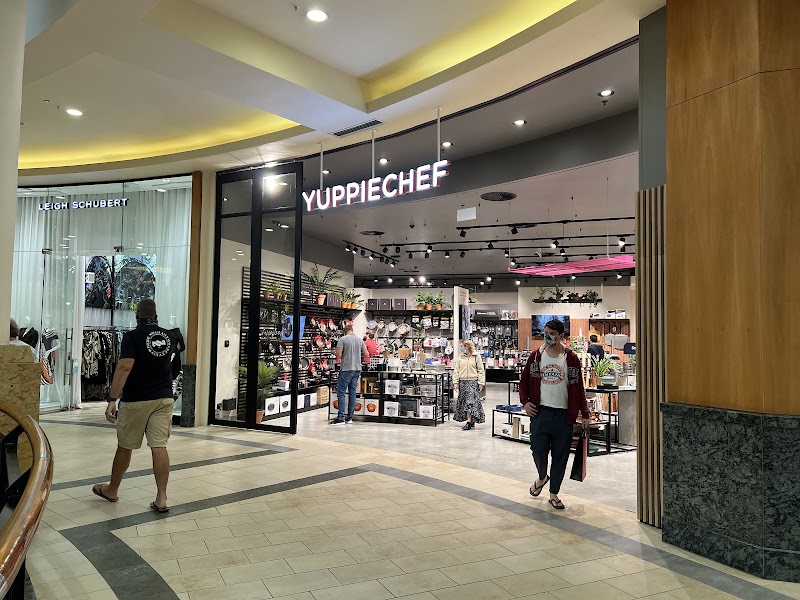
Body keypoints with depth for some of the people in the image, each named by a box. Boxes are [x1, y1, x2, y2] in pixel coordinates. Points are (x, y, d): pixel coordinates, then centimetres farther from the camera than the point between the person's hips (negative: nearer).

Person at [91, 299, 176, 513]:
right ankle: (161, 498, -3)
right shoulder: (168, 337, 7)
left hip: (136, 400, -4)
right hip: (164, 398, 4)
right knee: (159, 447, 0)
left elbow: (124, 368, -20)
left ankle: (112, 490, 31)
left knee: (125, 447, 12)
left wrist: (112, 400, -20)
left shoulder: (133, 336, -10)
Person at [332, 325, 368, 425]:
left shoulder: (342, 339, -7)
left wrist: (341, 358, 9)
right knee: (352, 393, 10)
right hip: (357, 369, 5)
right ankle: (350, 417, 13)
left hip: (346, 369, -5)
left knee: (341, 392, -1)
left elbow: (338, 355, -13)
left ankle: (341, 417, -6)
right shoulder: (360, 340, 7)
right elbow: (367, 356, 7)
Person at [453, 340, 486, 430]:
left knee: (470, 402, -10)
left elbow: (481, 370, 1)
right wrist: (455, 382, -1)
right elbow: (456, 370, 7)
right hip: (462, 381, 4)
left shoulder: (476, 356, -1)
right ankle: (471, 422, 16)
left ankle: (469, 422, -8)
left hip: (473, 381, -4)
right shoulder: (460, 357, 7)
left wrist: (481, 383, -4)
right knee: (463, 402, 6)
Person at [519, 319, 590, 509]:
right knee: (538, 451, -3)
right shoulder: (536, 356, 4)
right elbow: (524, 380, 13)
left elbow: (579, 387, 5)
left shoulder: (571, 358, 1)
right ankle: (542, 477, 30)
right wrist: (525, 401, 0)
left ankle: (554, 494, 20)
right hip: (540, 412, 1)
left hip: (563, 414, 0)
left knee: (560, 455, 5)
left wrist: (585, 414, 2)